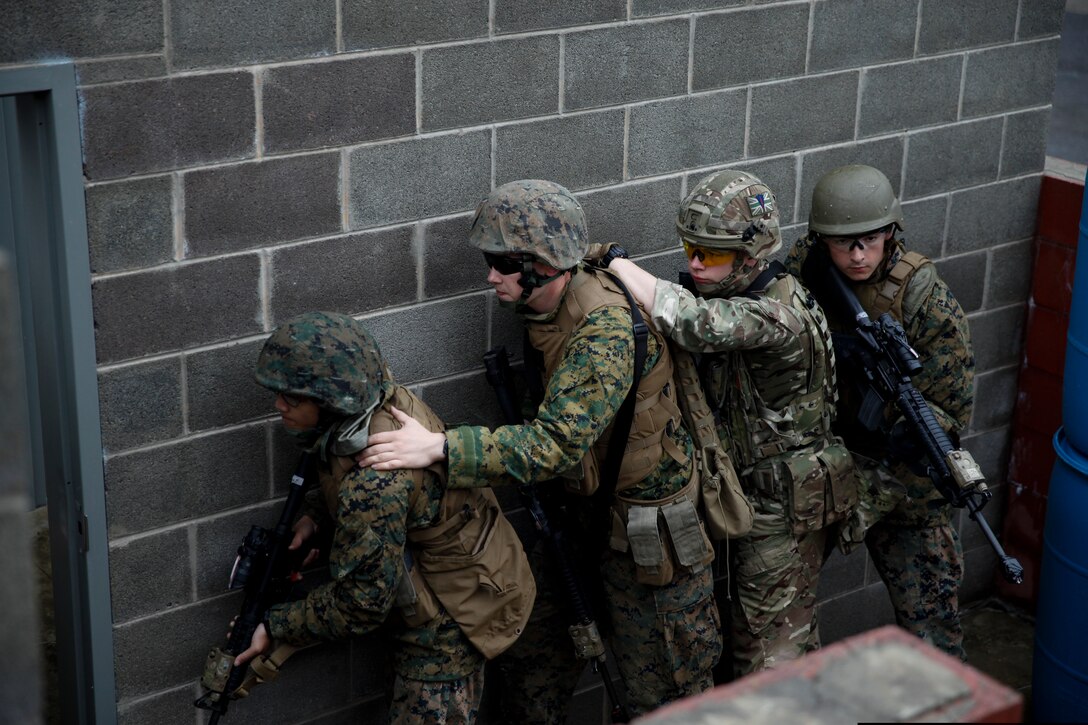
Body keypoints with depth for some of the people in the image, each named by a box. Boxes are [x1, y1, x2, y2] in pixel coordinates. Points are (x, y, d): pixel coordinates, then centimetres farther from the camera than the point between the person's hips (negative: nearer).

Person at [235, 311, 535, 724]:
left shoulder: (375, 483, -37)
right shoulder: (382, 397, -11)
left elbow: (360, 604, -26)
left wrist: (276, 628, -14)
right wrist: (314, 516, -5)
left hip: (453, 613, -9)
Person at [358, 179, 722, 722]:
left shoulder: (606, 327, -30)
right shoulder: (543, 307, -2)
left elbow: (559, 441, -37)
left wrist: (441, 447, -41)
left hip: (645, 525, -8)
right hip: (580, 512, 8)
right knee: (534, 649, 17)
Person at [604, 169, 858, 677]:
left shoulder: (780, 316, -28)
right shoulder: (728, 296, 2)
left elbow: (689, 321, -43)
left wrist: (610, 260, -34)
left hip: (783, 506, -9)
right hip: (745, 493, 9)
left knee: (768, 657, 0)